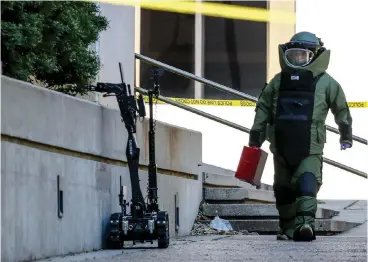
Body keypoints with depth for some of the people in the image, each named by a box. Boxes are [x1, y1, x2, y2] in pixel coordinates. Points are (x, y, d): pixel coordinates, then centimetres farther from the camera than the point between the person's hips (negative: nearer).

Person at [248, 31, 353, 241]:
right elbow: (263, 108, 15)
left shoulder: (325, 82, 3)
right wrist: (256, 136, 12)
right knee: (283, 188, 7)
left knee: (307, 184, -19)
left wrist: (346, 135, 14)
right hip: (281, 147, 4)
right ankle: (288, 227, 15)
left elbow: (341, 109, 10)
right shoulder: (278, 82, 10)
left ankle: (305, 222, -28)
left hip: (310, 147, -4)